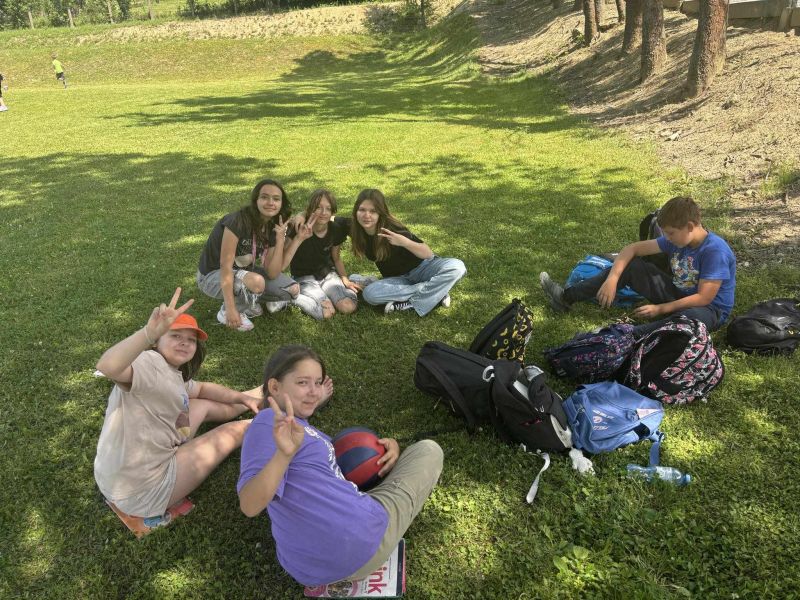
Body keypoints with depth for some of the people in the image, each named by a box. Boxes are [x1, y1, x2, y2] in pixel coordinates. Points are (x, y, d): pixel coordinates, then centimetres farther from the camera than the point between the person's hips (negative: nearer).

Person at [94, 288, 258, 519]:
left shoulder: (175, 375, 7)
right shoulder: (149, 363, -23)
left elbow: (202, 389, 28)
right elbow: (106, 366, -46)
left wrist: (242, 398, 20)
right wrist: (150, 331, -60)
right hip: (142, 488, -9)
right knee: (236, 430, 4)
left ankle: (263, 402, 48)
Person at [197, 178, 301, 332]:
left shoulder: (272, 228, -5)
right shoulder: (239, 221, -27)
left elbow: (272, 274, -11)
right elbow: (225, 266, -30)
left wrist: (280, 239, -21)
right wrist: (231, 309, -35)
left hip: (243, 271, 7)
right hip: (212, 275, -7)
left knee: (293, 289, -8)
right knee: (256, 282, -37)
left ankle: (247, 303, 11)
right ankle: (225, 313, -9)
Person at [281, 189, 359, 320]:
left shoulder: (336, 229, -7)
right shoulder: (300, 229, -19)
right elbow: (282, 264, -29)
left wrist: (345, 279, -5)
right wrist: (299, 238, -39)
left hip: (328, 274, 4)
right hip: (304, 278, -4)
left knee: (349, 307, -21)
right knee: (327, 313, -27)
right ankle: (293, 296, -4)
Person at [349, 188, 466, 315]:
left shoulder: (393, 230, -25)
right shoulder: (357, 230, -13)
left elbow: (428, 254, -23)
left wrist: (405, 242, -41)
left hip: (421, 268, -3)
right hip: (397, 279, 3)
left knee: (456, 267, -32)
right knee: (369, 293, -31)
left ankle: (410, 303, -27)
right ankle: (434, 295, -21)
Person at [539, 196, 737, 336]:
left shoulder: (715, 251, -25)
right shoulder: (676, 239, -4)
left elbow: (703, 298, -27)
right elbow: (633, 248, -4)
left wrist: (661, 309, -24)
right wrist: (612, 278, -19)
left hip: (708, 309, -6)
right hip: (679, 295, 6)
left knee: (692, 318, -45)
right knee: (631, 266, -7)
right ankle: (566, 298, -10)